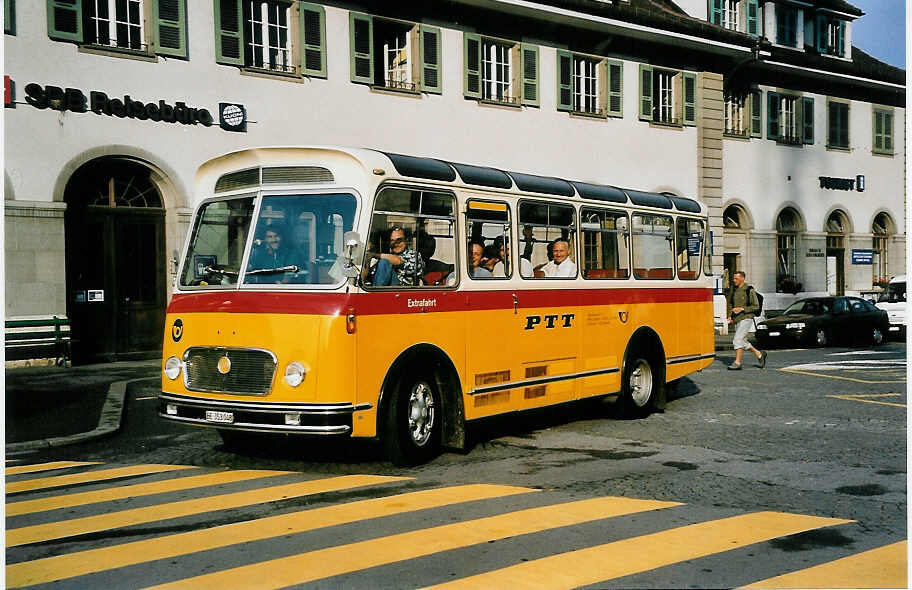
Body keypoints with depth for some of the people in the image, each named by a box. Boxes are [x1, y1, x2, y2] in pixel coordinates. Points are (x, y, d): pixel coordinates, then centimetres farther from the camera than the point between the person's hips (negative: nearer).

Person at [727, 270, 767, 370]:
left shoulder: (749, 290, -9)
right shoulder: (733, 291, 10)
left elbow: (756, 306, -9)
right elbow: (730, 304, 22)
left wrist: (742, 309, -18)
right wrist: (730, 316, 7)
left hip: (746, 318, -7)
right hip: (737, 320, 7)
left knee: (738, 339, -16)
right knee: (742, 341, 11)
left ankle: (737, 363, -12)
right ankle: (759, 355, 28)